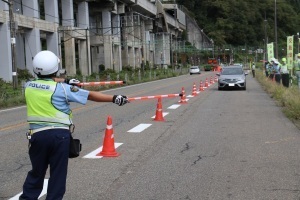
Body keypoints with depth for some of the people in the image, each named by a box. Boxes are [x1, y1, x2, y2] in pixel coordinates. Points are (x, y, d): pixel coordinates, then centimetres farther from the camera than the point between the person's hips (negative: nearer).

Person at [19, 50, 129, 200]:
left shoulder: (28, 86, 3)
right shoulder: (62, 89, -8)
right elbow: (91, 95, -4)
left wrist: (65, 81, 30)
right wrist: (114, 98, 2)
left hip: (37, 135, 4)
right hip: (59, 135, -3)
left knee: (37, 172, 17)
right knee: (58, 174, 7)